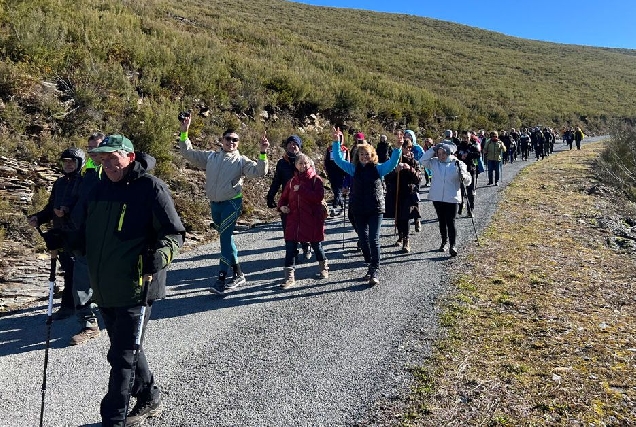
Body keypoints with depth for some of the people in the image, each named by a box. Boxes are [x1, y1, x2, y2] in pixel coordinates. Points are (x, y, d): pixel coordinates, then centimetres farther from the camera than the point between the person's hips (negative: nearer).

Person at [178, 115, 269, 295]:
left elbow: (258, 171, -13)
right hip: (214, 204, 6)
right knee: (226, 238, 13)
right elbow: (188, 153, 11)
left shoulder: (241, 160, 0)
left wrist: (263, 154, -26)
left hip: (232, 203, -5)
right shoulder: (210, 156, 11)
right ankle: (237, 274, 27)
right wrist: (184, 133, 1)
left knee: (225, 238, -12)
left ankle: (221, 279, -9)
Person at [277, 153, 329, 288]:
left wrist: (301, 190, -18)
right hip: (294, 219, 3)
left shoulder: (316, 180, -2)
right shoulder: (292, 182, 11)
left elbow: (319, 197, -18)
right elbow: (283, 198, 20)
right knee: (290, 247, -4)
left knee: (316, 245, 11)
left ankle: (324, 268, 36)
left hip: (313, 220, -3)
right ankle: (290, 276, 2)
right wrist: (282, 206, -2)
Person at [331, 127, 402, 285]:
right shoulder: (354, 169, 5)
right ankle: (370, 266, 26)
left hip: (375, 209, -3)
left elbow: (392, 162, -12)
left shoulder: (378, 169, 0)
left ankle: (374, 272, 0)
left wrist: (398, 148, -27)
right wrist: (336, 142, -10)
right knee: (363, 239, 9)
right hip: (358, 210, 3)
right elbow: (338, 159, 0)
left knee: (374, 240, -4)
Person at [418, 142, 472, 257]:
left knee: (450, 222, -8)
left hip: (451, 198, -3)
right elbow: (423, 161, -7)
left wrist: (463, 175, -27)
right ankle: (444, 241, 30)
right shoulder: (435, 162, 5)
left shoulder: (457, 164, -4)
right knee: (442, 221, 16)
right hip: (437, 198, 4)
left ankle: (452, 245, -4)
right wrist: (433, 149, -11)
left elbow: (467, 182, -4)